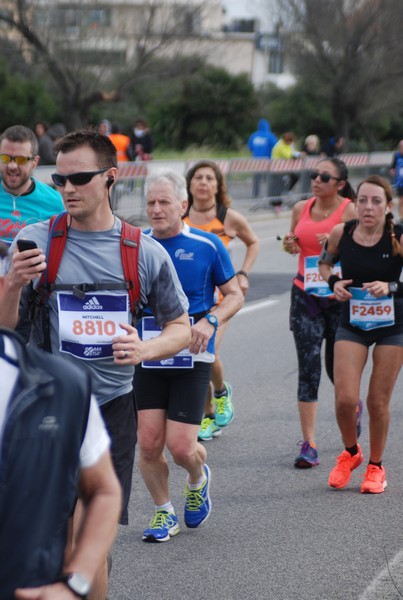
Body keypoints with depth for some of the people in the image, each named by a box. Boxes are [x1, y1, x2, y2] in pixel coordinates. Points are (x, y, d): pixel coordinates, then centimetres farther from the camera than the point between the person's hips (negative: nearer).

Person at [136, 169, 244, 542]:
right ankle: (164, 513, 19)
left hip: (192, 360, -2)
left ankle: (198, 479, 30)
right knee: (149, 443, -4)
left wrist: (210, 321, -14)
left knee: (181, 446, -6)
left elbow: (235, 295, 4)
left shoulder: (207, 246, -3)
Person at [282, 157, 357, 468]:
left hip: (339, 298, -3)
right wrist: (290, 245, -2)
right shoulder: (301, 208, 5)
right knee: (308, 367, -6)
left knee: (336, 366, 10)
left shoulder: (350, 211, -8)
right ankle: (308, 445, -7)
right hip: (306, 297, 3)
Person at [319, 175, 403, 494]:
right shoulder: (341, 233, -8)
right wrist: (334, 282, -7)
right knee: (345, 399, -8)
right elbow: (326, 262, 12)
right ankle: (351, 452, 23)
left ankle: (376, 466, 26)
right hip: (352, 323, 2)